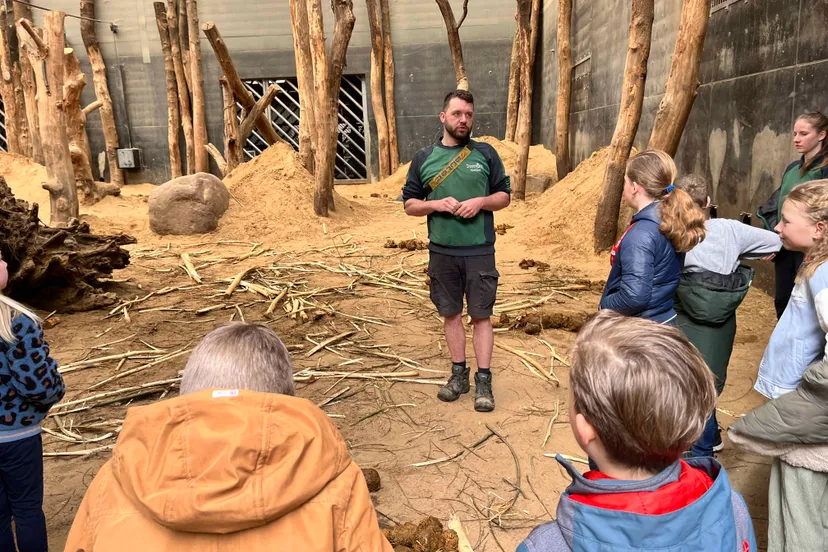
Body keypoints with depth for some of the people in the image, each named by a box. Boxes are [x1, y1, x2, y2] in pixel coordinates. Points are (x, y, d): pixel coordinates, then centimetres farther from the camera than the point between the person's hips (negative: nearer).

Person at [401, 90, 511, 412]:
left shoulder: (486, 154, 3)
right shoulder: (423, 159, 5)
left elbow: (504, 196, 6)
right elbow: (409, 204, 7)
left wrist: (480, 201, -13)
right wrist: (437, 204, -11)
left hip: (479, 252, -1)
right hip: (442, 252, 2)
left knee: (481, 315, 3)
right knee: (451, 313, 11)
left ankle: (483, 380, 12)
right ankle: (459, 374, 25)